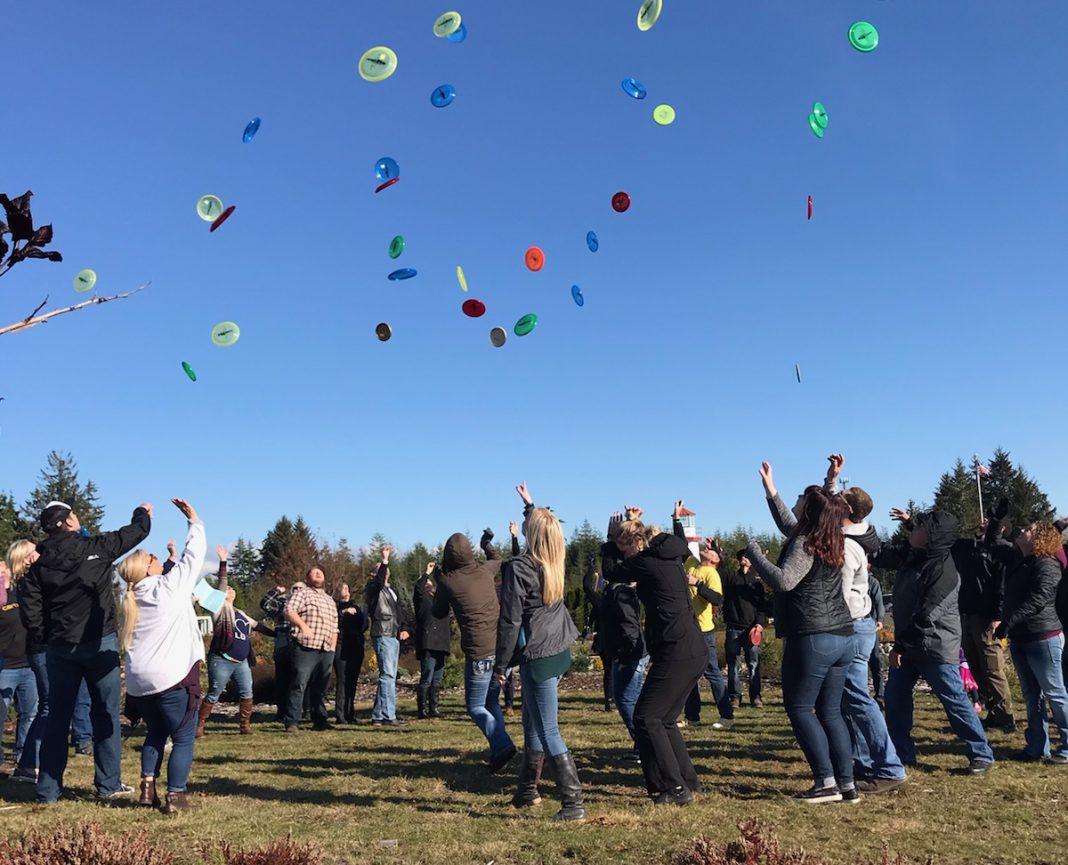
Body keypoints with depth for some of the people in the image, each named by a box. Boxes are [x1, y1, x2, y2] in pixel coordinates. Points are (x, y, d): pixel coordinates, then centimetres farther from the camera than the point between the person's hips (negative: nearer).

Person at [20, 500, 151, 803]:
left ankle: (47, 788, 14)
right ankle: (108, 784, 8)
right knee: (105, 713, 5)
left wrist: (41, 638, 6)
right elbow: (137, 531, 3)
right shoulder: (96, 548, -7)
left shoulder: (40, 564, 2)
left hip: (60, 647, 4)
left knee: (57, 716, 11)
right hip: (99, 643, -3)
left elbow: (28, 605, -6)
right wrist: (143, 514, 24)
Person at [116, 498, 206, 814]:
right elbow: (194, 554, -2)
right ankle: (175, 797, 0)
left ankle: (148, 788, 16)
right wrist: (194, 520, 7)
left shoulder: (132, 599, 10)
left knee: (156, 732, 23)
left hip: (139, 680, 7)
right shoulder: (170, 586, -7)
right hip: (173, 676, -7)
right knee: (183, 738, 4)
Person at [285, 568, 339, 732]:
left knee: (320, 688, 10)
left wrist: (333, 648, 15)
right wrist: (303, 625, -21)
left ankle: (320, 720, 17)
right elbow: (290, 611, -10)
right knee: (299, 685, -9)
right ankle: (292, 722, -8)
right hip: (305, 648, -6)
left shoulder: (330, 600, 25)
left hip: (326, 651, 6)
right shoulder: (302, 593, 6)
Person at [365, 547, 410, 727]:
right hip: (382, 636, -9)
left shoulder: (392, 590, 23)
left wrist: (403, 628, 7)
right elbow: (379, 581, -27)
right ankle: (388, 716, -10)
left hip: (394, 636, 9)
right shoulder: (374, 588, -3)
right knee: (388, 675, -12)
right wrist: (384, 560, -32)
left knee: (388, 676, 10)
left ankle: (378, 716, 16)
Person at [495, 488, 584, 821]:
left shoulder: (518, 568, -18)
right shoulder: (556, 562, 2)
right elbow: (545, 524, 27)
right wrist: (529, 504, 41)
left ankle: (573, 803, -3)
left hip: (537, 656, -8)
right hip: (560, 652, 8)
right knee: (532, 722, 21)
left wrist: (500, 665, -7)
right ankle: (528, 790, 32)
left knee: (548, 732, -3)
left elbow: (510, 622, -16)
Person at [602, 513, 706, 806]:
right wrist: (632, 526, 23)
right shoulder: (670, 557, 12)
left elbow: (611, 571, 2)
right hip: (696, 652, 10)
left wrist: (611, 538, 15)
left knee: (646, 718, -2)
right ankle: (688, 782, 22)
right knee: (664, 719, 18)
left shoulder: (647, 563, -12)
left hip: (675, 654, -10)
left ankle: (675, 789, -1)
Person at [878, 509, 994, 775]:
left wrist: (900, 645, -19)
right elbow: (885, 555, 20)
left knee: (954, 701, 1)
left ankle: (982, 755, 17)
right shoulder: (913, 554, 3)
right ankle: (902, 754, 19)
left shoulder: (943, 571, -23)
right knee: (895, 696, 9)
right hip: (908, 643, 9)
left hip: (935, 647, -9)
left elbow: (925, 615, -23)